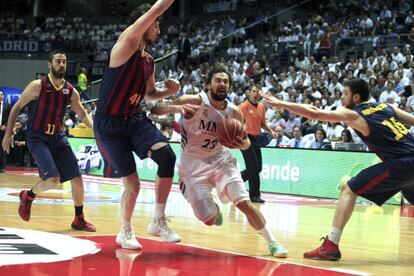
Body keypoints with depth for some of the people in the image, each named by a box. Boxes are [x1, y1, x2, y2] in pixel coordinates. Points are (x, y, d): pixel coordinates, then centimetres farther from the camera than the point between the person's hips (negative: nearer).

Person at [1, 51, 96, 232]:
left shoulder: (70, 91, 1)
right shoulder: (38, 86, -12)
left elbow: (83, 115, 9)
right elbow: (17, 107, -4)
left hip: (58, 137, 5)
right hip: (37, 138, -5)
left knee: (77, 179, 0)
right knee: (53, 179, -21)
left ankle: (79, 220, 16)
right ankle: (28, 196, 9)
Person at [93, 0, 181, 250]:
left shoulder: (149, 59, 8)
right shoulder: (125, 45, -15)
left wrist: (169, 92, 5)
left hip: (136, 119, 6)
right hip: (110, 124, -6)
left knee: (167, 156, -18)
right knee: (133, 184, -7)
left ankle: (159, 222, -5)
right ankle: (125, 232, 20)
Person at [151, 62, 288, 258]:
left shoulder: (234, 113, -6)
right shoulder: (195, 102, -19)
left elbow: (246, 141, 10)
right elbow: (155, 109, -24)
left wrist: (242, 144, -16)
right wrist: (177, 108, -43)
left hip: (220, 159, 3)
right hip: (193, 164, -3)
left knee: (244, 203, -14)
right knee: (210, 220, -7)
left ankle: (272, 242, 3)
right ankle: (213, 208, 31)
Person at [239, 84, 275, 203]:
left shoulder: (262, 107, 11)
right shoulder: (244, 106, -10)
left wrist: (270, 131, 6)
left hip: (256, 139, 8)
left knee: (257, 168, 7)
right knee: (254, 168, -8)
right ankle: (254, 195, 4)